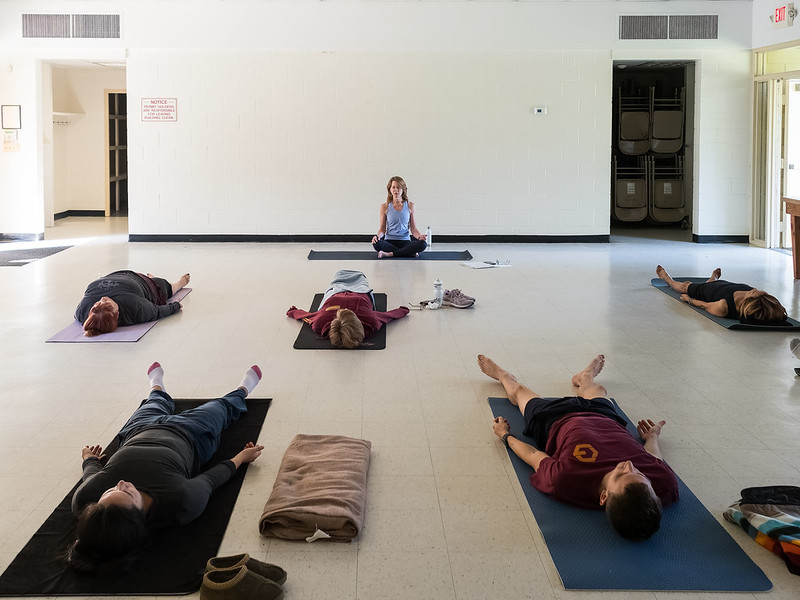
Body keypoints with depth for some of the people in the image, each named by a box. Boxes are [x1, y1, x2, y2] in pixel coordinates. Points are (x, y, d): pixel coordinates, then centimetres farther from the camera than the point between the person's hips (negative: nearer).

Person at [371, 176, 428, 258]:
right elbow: (382, 229, 7)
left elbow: (413, 228, 8)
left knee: (423, 244, -30)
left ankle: (390, 254, -25)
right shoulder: (385, 207, 5)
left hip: (405, 241, 0)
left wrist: (419, 236, -14)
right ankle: (410, 253, -23)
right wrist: (378, 236, -17)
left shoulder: (410, 206, 6)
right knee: (376, 243, -35)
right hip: (389, 241, 0)